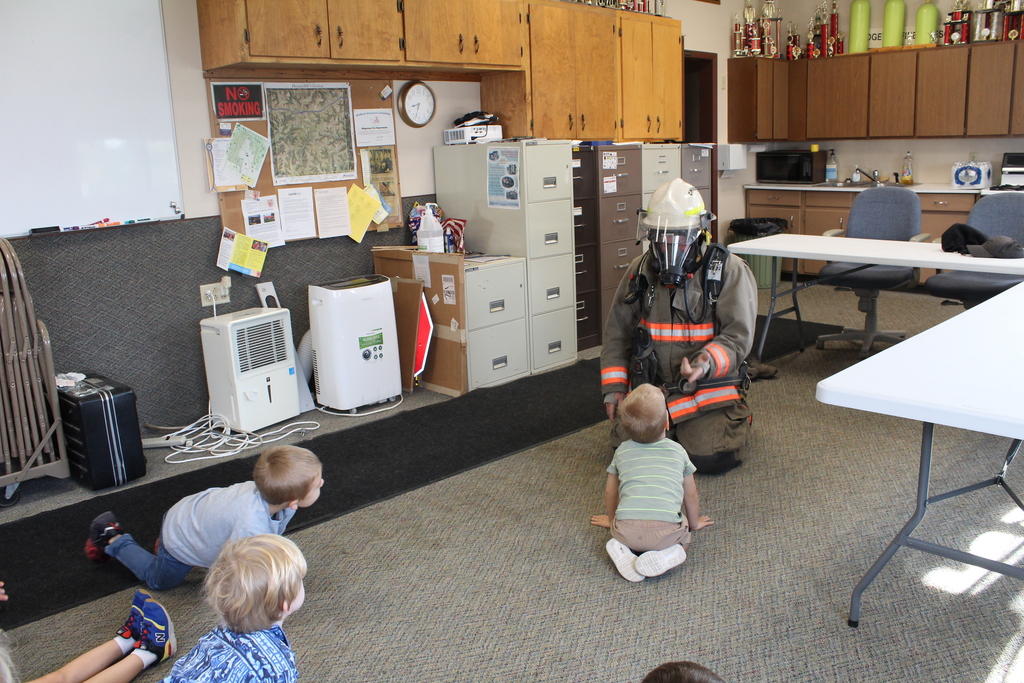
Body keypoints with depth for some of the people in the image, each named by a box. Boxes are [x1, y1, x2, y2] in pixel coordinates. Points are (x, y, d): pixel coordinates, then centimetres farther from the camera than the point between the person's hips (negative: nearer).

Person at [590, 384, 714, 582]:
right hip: (666, 532, -1)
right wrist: (694, 523, 45)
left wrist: (611, 519, 48)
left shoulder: (622, 451, 17)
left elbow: (610, 492, 29)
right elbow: (690, 495, 26)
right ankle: (666, 556, -2)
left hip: (627, 530, 2)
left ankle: (621, 551, 2)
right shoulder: (678, 451, 15)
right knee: (682, 537, 29)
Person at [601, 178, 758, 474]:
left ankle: (736, 417, 16)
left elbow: (738, 335, -11)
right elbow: (617, 332, 11)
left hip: (708, 386, -3)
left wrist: (708, 363, -31)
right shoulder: (640, 270, 4)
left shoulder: (730, 271, -8)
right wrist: (614, 387, 4)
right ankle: (672, 423, 21)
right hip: (649, 385, 4)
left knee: (708, 458, -19)